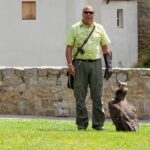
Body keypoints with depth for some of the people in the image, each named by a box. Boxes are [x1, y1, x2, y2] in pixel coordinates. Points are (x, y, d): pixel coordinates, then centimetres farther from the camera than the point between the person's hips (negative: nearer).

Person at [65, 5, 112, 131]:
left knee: (97, 95, -1)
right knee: (80, 95, -1)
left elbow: (105, 48, 13)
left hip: (95, 63, 1)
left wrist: (109, 65, 4)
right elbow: (69, 47, 1)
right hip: (80, 64, -1)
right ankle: (82, 124, 4)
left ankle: (99, 124, 3)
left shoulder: (99, 28, 10)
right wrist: (70, 64, -11)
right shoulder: (75, 28, 5)